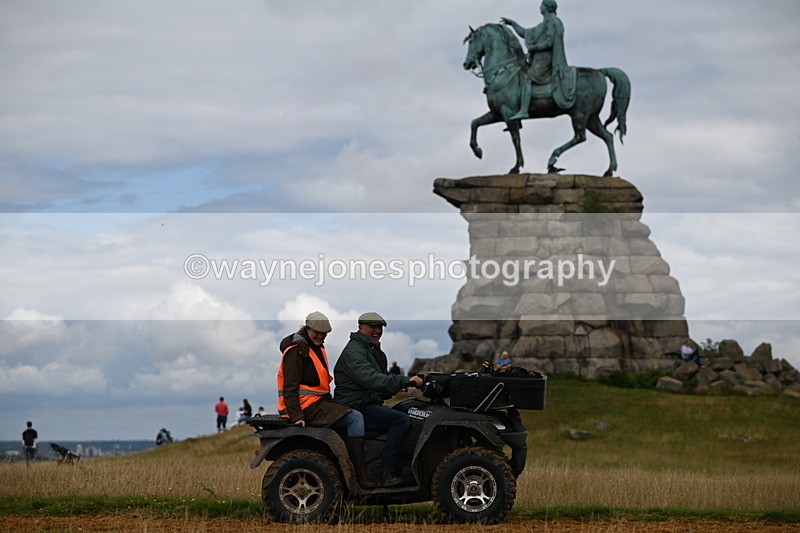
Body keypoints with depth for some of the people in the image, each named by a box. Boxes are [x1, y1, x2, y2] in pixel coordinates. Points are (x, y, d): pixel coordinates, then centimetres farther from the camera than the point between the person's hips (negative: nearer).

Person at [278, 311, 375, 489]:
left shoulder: (318, 349, 20)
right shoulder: (297, 350, -11)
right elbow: (290, 388, -19)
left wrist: (332, 403, 19)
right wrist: (296, 417, -27)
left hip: (320, 402, 11)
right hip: (307, 406, -11)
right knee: (355, 418, -23)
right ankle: (360, 475, -28)